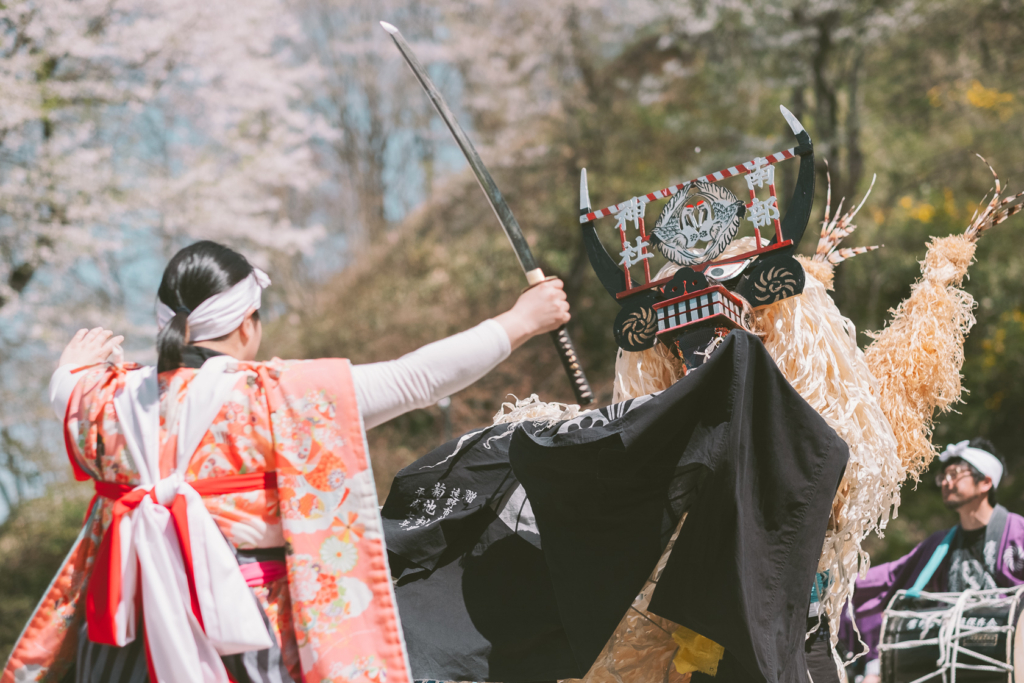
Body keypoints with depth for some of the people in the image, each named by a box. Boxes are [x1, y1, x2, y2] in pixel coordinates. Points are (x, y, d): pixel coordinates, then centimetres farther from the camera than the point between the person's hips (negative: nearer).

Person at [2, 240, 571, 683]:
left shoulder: (111, 401, 0)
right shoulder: (278, 399, -15)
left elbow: (67, 391, 25)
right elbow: (414, 381, -11)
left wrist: (77, 362, 50)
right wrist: (518, 323, 0)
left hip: (132, 636, 4)